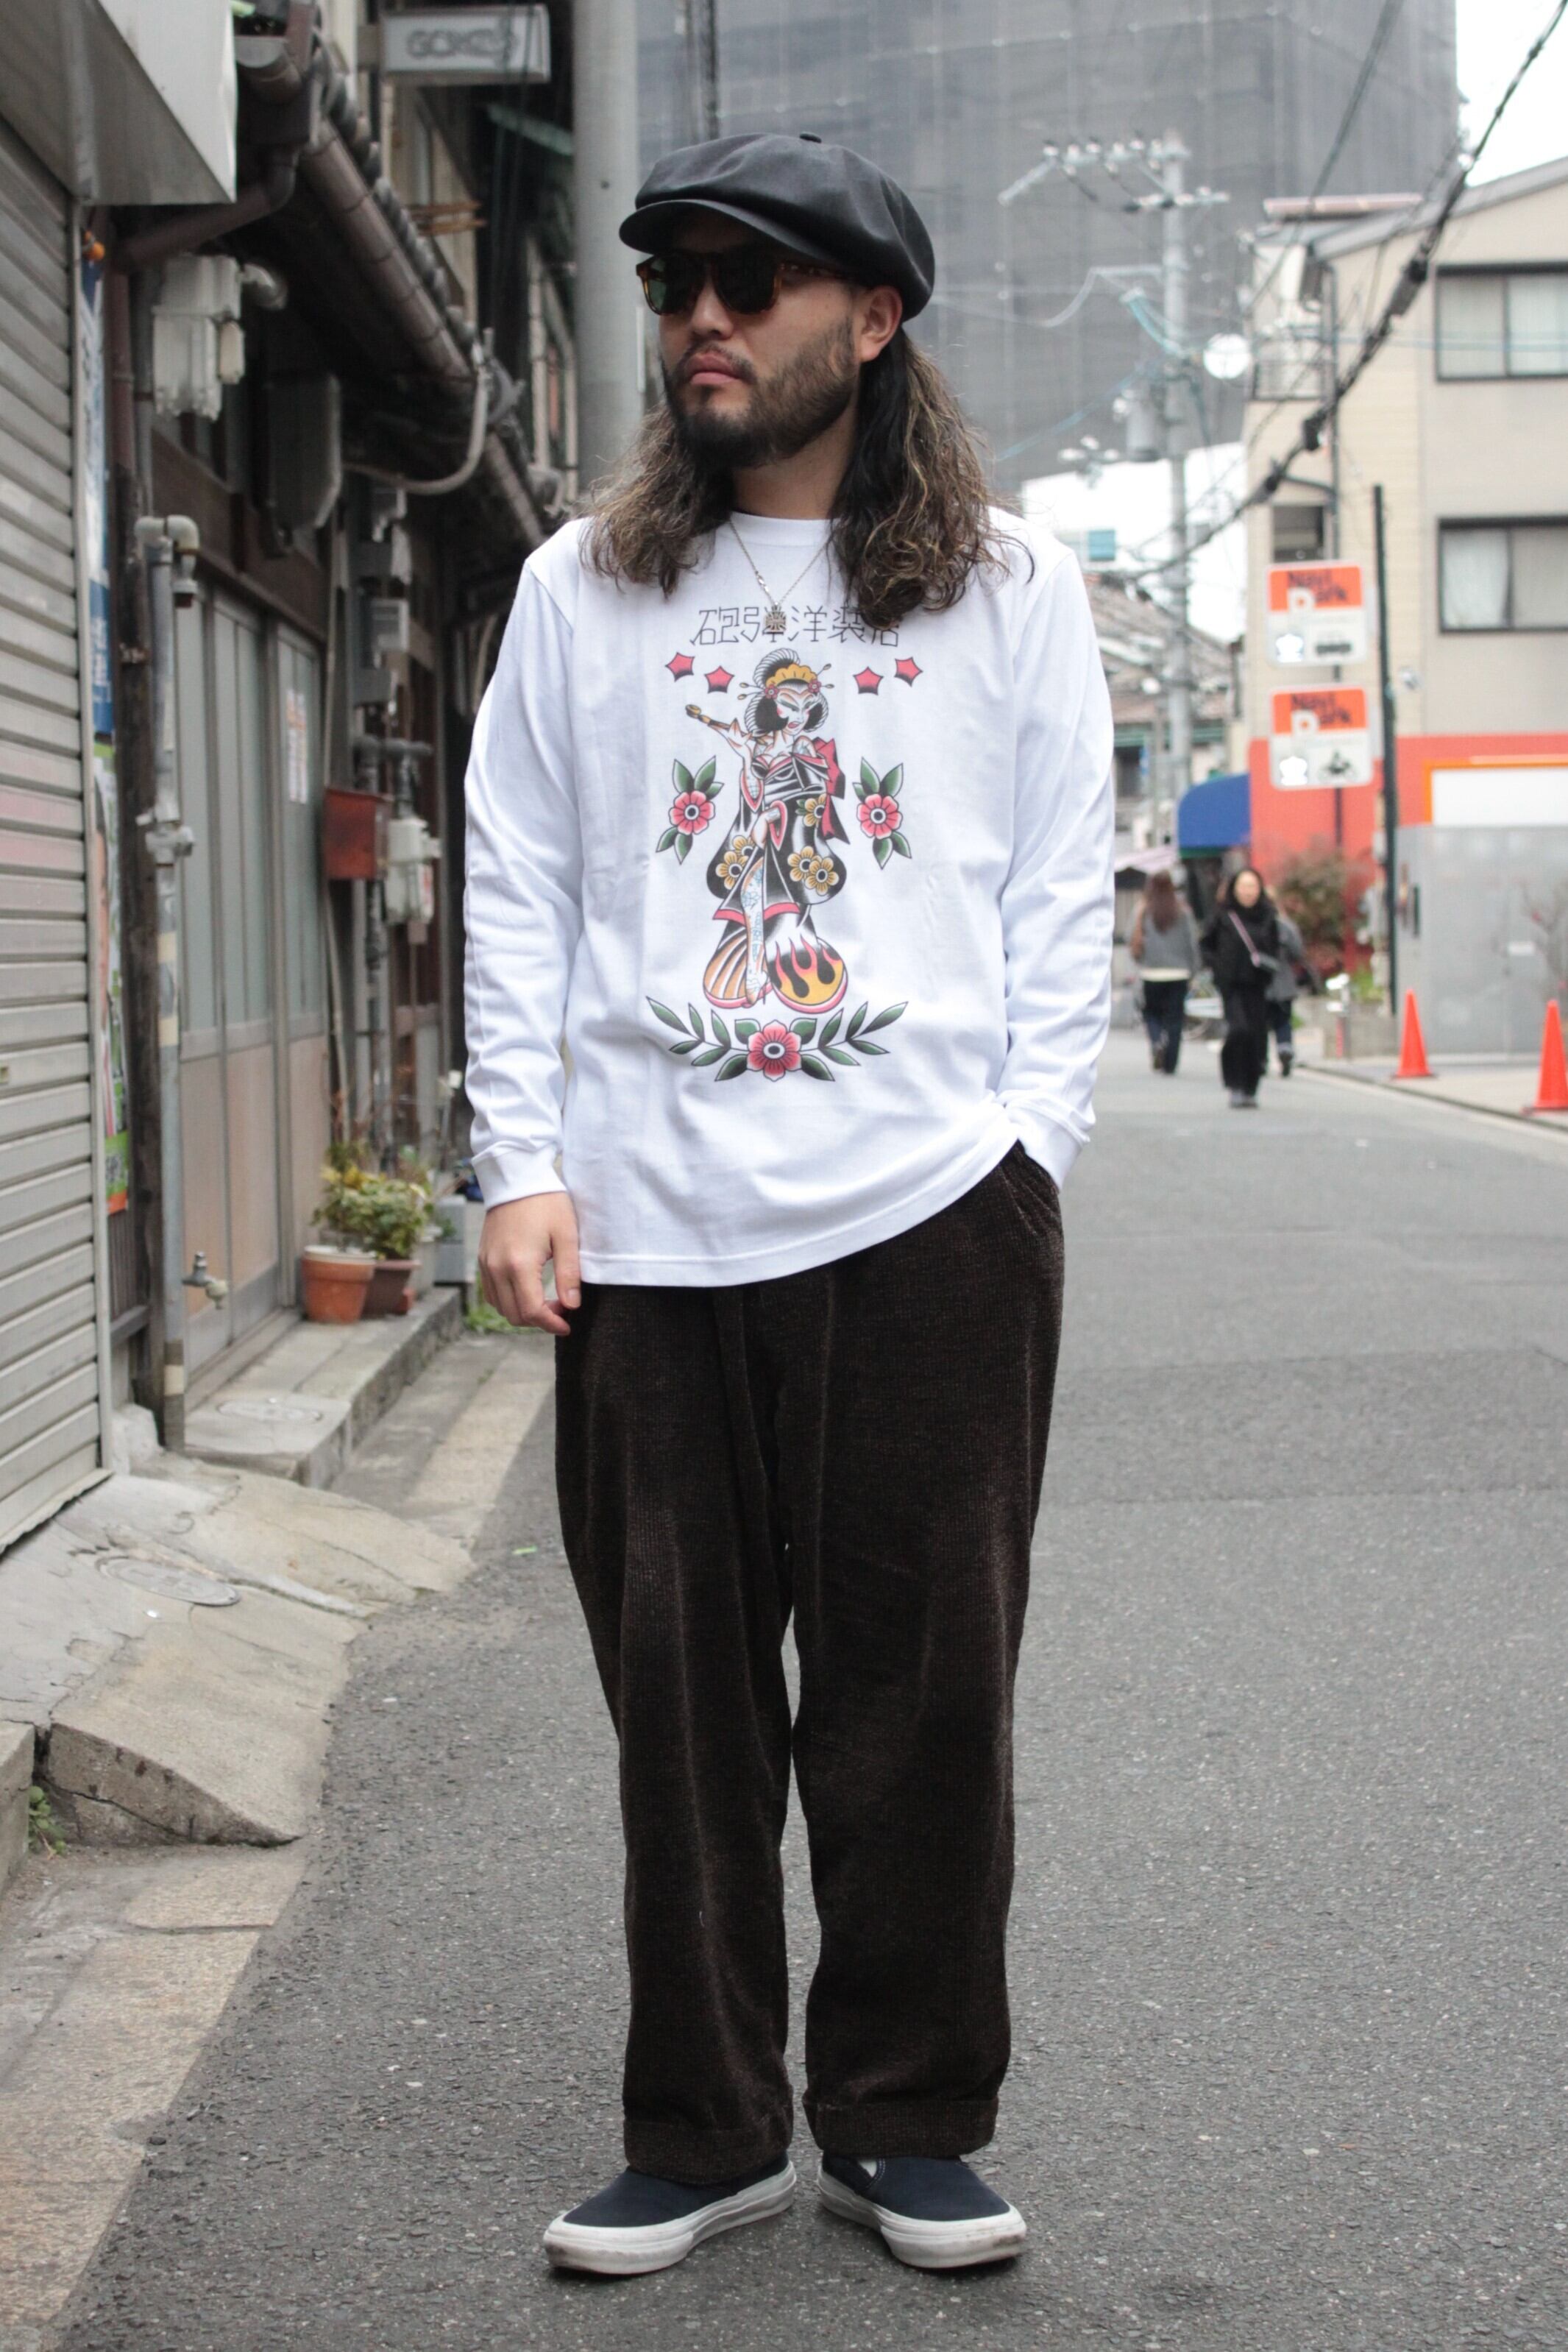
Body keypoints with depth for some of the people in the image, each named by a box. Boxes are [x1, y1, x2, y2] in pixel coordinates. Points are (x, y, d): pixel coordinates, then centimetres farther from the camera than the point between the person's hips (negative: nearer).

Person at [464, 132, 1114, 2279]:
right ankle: (705, 2131, 20)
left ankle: (906, 2124, 19)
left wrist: (1028, 1146, -3)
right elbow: (517, 894, 10)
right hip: (646, 1232, 1)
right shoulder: (583, 588, 12)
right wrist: (524, 1166, 0)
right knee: (684, 1701, 6)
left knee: (922, 1693, 4)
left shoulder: (1010, 586, 10)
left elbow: (1068, 897, 8)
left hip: (928, 1216, -1)